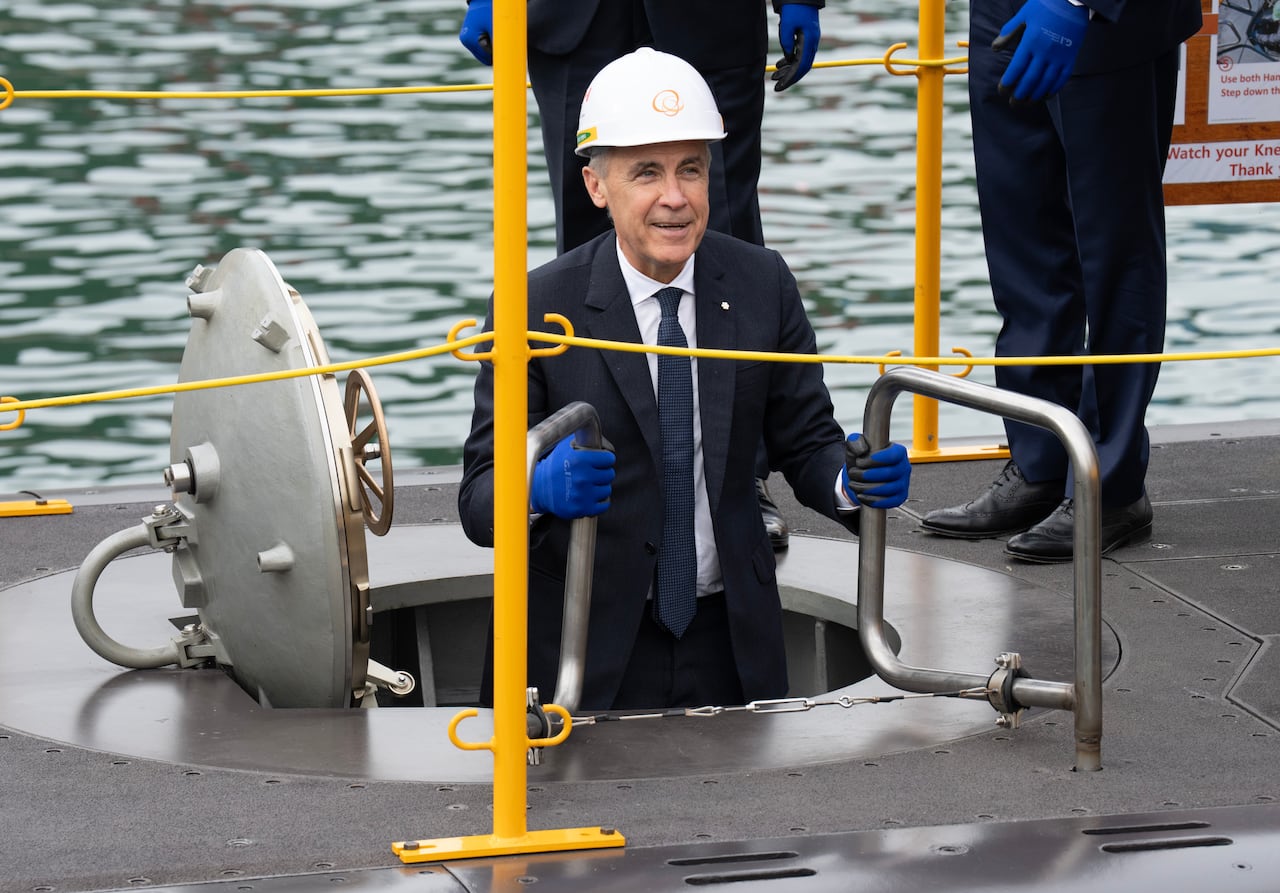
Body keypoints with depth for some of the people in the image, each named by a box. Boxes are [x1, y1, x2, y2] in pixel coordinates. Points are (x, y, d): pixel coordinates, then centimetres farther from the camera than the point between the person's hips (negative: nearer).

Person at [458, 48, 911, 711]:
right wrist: (542, 486, -37)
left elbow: (805, 444, 2)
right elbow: (479, 500, -14)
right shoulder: (538, 308, -12)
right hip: (591, 646, -3)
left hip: (730, 643, 3)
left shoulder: (762, 285, -3)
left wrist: (855, 479, -20)